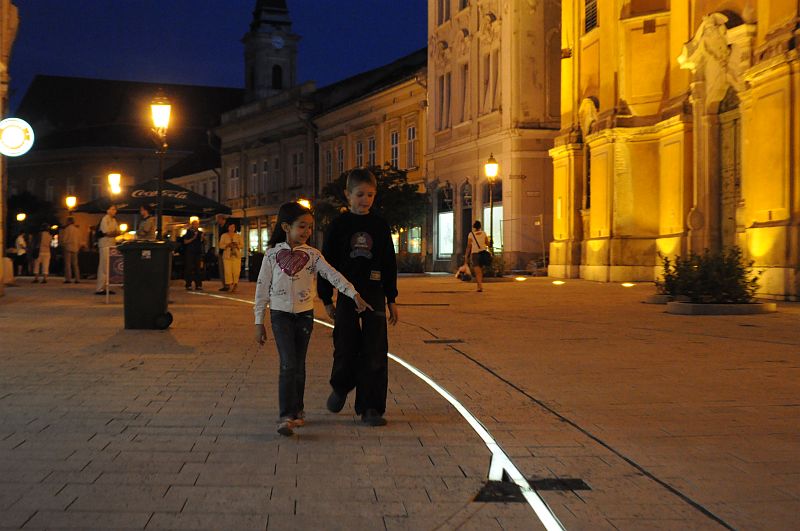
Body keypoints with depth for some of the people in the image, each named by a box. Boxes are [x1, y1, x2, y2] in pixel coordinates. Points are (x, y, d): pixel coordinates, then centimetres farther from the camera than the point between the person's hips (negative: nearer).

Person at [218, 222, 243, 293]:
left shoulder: (238, 236, 12)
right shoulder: (224, 236, 10)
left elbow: (242, 245, 9)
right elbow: (221, 245, 5)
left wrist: (236, 245, -10)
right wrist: (227, 245, -12)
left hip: (236, 256, 1)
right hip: (227, 256, -1)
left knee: (236, 271, -9)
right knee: (228, 271, -10)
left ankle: (235, 285, 2)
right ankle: (229, 286, -5)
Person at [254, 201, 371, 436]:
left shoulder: (312, 255, 1)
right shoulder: (273, 254, -3)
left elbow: (333, 275, -9)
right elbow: (262, 288, 1)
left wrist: (354, 294, -23)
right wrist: (259, 322, 0)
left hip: (305, 313, 2)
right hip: (280, 313, -2)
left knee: (299, 365, 10)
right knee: (288, 364, -12)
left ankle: (296, 411, 23)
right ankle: (285, 416, -12)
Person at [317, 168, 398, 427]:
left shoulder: (380, 226, 5)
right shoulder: (338, 225, 0)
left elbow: (389, 264, 9)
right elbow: (327, 262, 2)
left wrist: (391, 299, 7)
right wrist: (327, 299, 0)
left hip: (374, 295, 1)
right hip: (347, 295, -1)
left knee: (375, 353, -2)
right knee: (346, 349, 3)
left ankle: (371, 408, 5)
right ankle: (340, 387, 34)